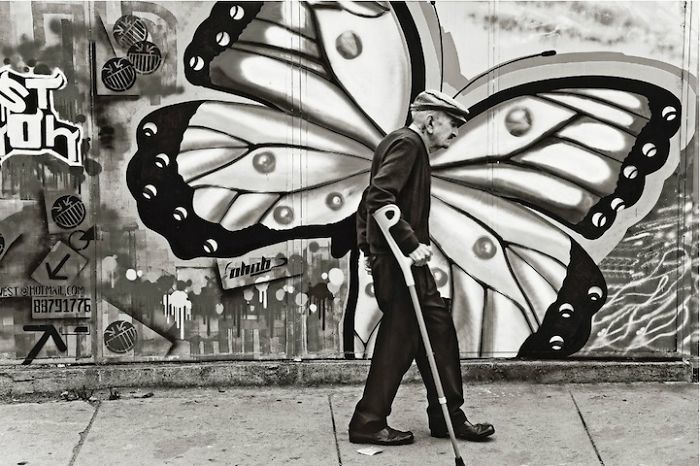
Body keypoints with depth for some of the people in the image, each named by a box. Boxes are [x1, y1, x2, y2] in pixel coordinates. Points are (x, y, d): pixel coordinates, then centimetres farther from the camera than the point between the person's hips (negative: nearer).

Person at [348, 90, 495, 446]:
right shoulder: (408, 143, -12)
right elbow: (381, 198, -25)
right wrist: (411, 243, -26)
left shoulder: (404, 144, 20)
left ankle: (447, 417, 18)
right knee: (398, 339, -4)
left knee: (438, 330, 11)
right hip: (398, 260, -11)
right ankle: (368, 424, 4)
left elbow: (371, 199, 24)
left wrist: (368, 245, 21)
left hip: (400, 257, 11)